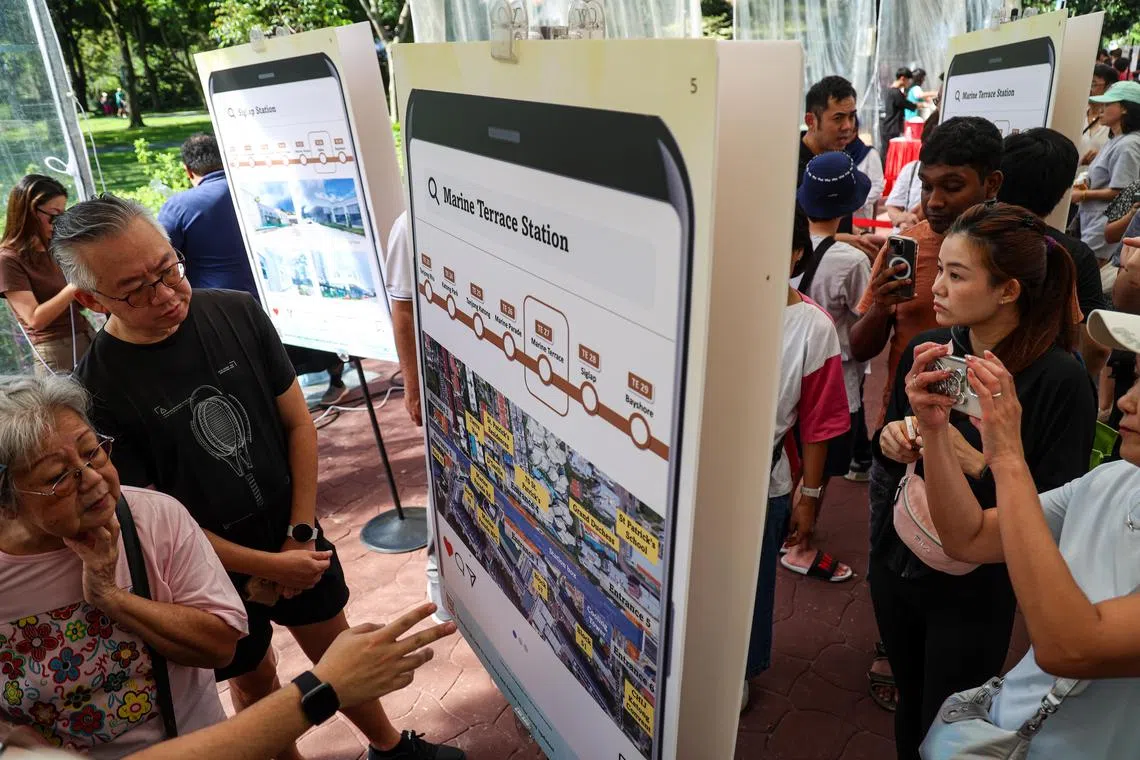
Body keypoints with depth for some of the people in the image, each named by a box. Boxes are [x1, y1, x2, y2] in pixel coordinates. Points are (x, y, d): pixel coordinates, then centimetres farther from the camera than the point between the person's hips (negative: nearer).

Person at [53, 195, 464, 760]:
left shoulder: (236, 313, -13)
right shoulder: (96, 393, -21)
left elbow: (298, 422, -6)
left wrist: (301, 534, -9)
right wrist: (269, 566, -13)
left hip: (295, 541, 3)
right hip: (214, 571, -3)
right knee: (255, 680, 19)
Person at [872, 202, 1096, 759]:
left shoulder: (1060, 379, -19)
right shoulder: (927, 350, -3)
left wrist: (973, 463, -27)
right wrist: (891, 440, -10)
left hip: (974, 591, -4)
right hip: (895, 562, 5)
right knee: (908, 705, 24)